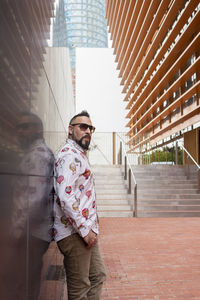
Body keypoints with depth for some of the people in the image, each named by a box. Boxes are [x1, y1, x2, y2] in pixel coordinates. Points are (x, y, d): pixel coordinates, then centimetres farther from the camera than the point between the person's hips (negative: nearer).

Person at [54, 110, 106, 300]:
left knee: (98, 275, 18)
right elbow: (65, 196, -25)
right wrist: (84, 230, -20)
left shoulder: (80, 155, 19)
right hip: (74, 233, -10)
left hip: (85, 230, 11)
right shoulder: (69, 154, -15)